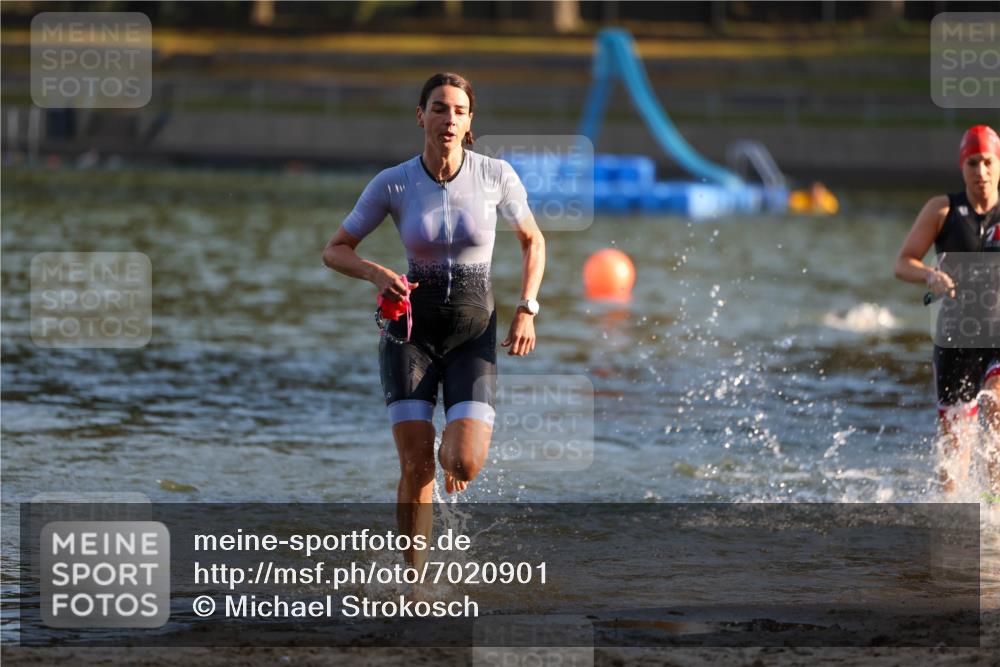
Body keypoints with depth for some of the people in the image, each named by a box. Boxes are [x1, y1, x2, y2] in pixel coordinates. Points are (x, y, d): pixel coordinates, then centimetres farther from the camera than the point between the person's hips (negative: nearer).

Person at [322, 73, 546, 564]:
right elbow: (334, 251, 2)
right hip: (412, 326, 0)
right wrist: (377, 274, -18)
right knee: (416, 467, -11)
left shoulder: (496, 176, -7)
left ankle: (453, 450, 23)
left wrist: (526, 311, -1)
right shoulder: (393, 184, -8)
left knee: (465, 464, -16)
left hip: (474, 332, 0)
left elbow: (532, 242, 10)